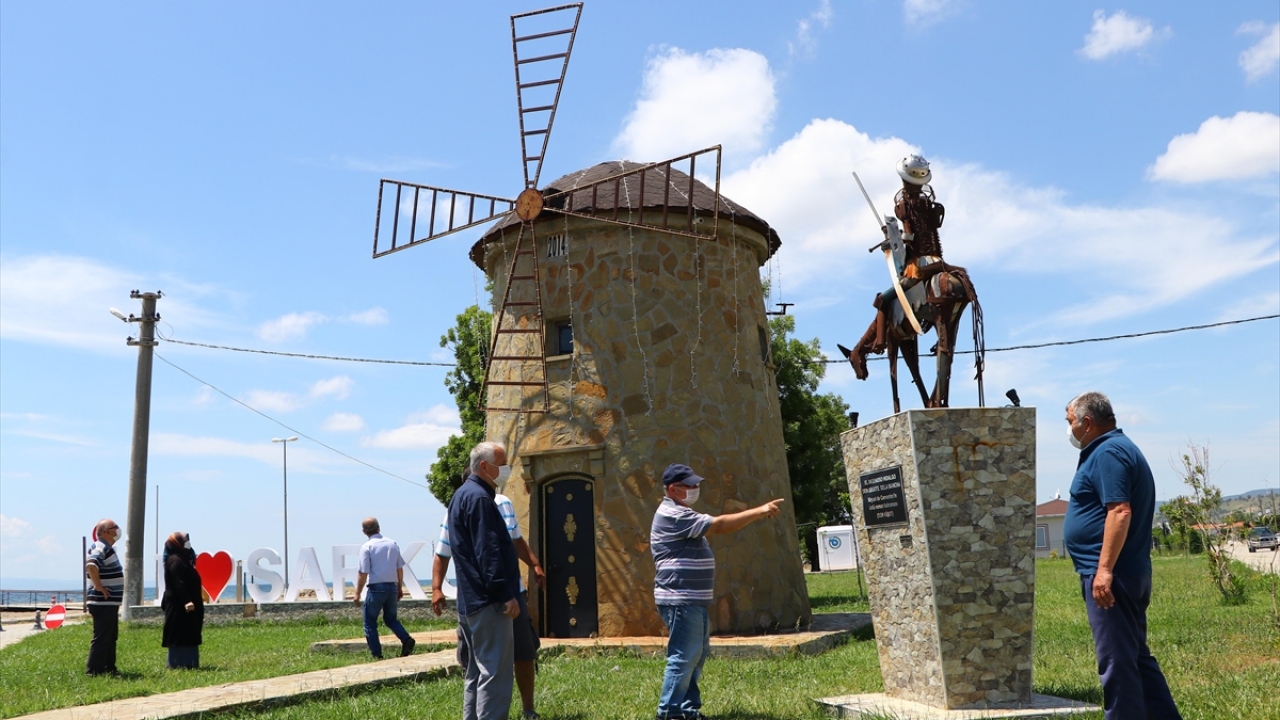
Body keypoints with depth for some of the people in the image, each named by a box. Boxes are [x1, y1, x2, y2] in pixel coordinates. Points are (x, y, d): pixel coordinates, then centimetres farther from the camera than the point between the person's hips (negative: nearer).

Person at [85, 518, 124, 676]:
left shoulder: (108, 548, 15)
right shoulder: (100, 549, -17)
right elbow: (91, 565, -35)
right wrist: (99, 586, -26)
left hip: (110, 602, 10)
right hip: (103, 602, -10)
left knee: (111, 637, 16)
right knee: (101, 638, -5)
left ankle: (109, 668, 24)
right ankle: (93, 669, 0)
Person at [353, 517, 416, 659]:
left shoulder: (367, 547, -8)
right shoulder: (393, 544, 7)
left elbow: (363, 573, -11)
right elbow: (400, 568, 10)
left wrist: (357, 594, -3)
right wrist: (400, 587, 20)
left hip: (376, 587, -5)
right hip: (393, 587, 5)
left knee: (370, 622, 10)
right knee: (390, 618, 21)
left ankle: (377, 654, 6)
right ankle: (406, 639, -1)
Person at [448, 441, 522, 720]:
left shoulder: (463, 495, 18)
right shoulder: (478, 498, -15)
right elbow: (488, 553, -21)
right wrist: (506, 595, -20)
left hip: (471, 601, 11)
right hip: (488, 602, -11)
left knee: (477, 672, 15)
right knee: (496, 673, -8)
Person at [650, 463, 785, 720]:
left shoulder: (681, 514, 20)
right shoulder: (673, 515, -17)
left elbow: (714, 527, 20)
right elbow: (719, 526, -22)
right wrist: (758, 512, -21)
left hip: (694, 600, 11)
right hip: (680, 599, -11)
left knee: (697, 654, 15)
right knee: (683, 657, -8)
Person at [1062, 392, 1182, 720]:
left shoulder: (1108, 453, -14)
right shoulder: (1119, 447, 19)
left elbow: (1120, 512, -24)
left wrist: (1105, 569, -27)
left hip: (1109, 575, -11)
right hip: (1130, 573, 11)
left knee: (1117, 660, -4)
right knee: (1136, 656, 16)